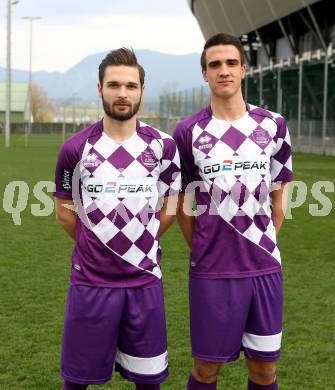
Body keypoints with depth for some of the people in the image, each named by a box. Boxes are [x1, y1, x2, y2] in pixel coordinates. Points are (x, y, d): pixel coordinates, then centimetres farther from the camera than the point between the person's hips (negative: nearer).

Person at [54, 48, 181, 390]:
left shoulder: (162, 146, 0)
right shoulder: (76, 148, -4)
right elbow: (64, 210, 7)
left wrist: (141, 242, 9)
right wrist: (97, 245, 9)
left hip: (145, 280, 1)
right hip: (90, 281, -1)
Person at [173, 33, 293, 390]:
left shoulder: (273, 126, 4)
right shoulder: (188, 131, -3)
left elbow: (278, 196, 11)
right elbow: (182, 203, 5)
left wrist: (264, 246, 9)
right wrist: (202, 251, 5)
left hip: (265, 268, 2)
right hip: (211, 271, -2)